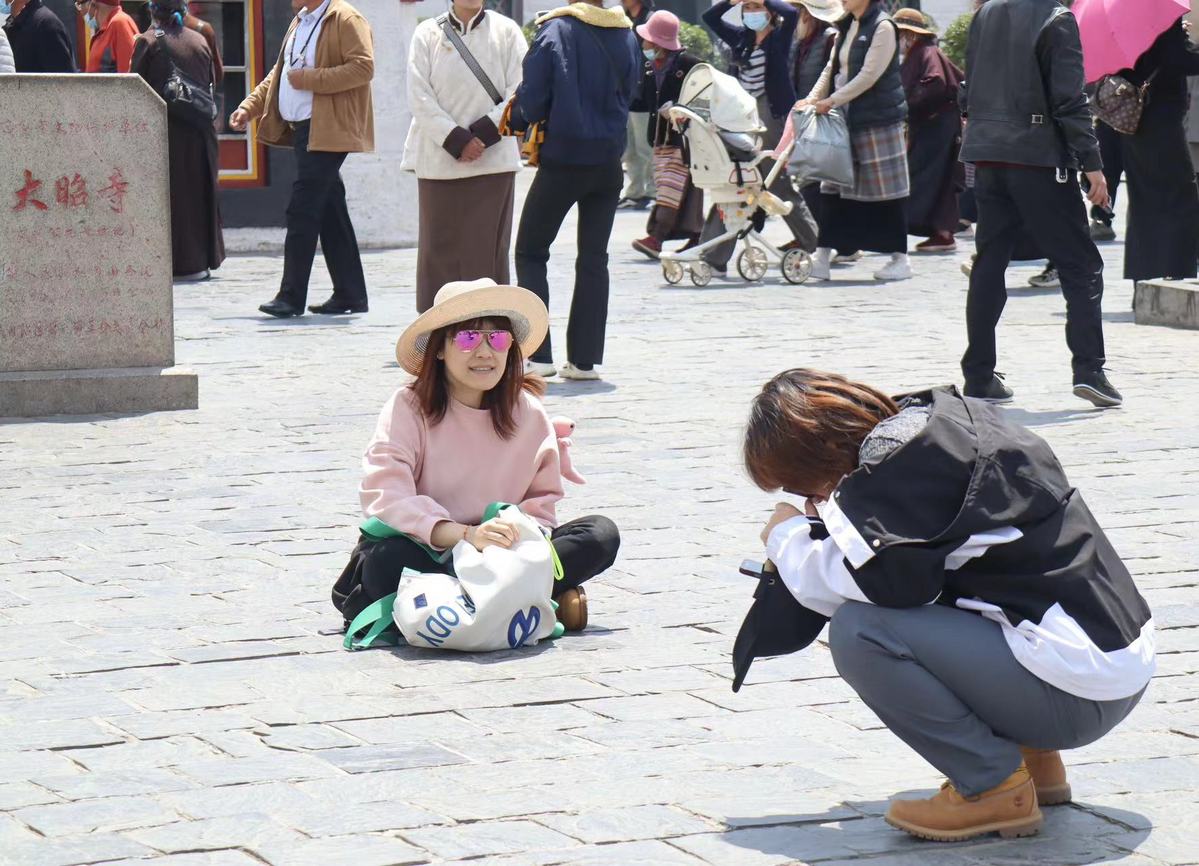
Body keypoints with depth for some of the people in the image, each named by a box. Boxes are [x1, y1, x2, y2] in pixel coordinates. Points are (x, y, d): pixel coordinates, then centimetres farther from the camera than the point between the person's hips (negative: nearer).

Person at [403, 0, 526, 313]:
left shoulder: (506, 31, 3)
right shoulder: (427, 33, 4)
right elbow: (419, 99, -3)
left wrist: (483, 134, -13)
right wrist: (456, 140, -13)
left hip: (493, 159, 0)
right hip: (438, 160, 0)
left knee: (488, 250, 0)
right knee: (438, 249, 2)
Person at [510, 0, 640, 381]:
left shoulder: (555, 31, -10)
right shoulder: (628, 37, 3)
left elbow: (531, 102, -11)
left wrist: (516, 118, 9)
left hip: (563, 160, -4)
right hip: (609, 160, 4)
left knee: (531, 252, 8)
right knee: (594, 258, 11)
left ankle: (538, 355, -2)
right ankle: (585, 359, 9)